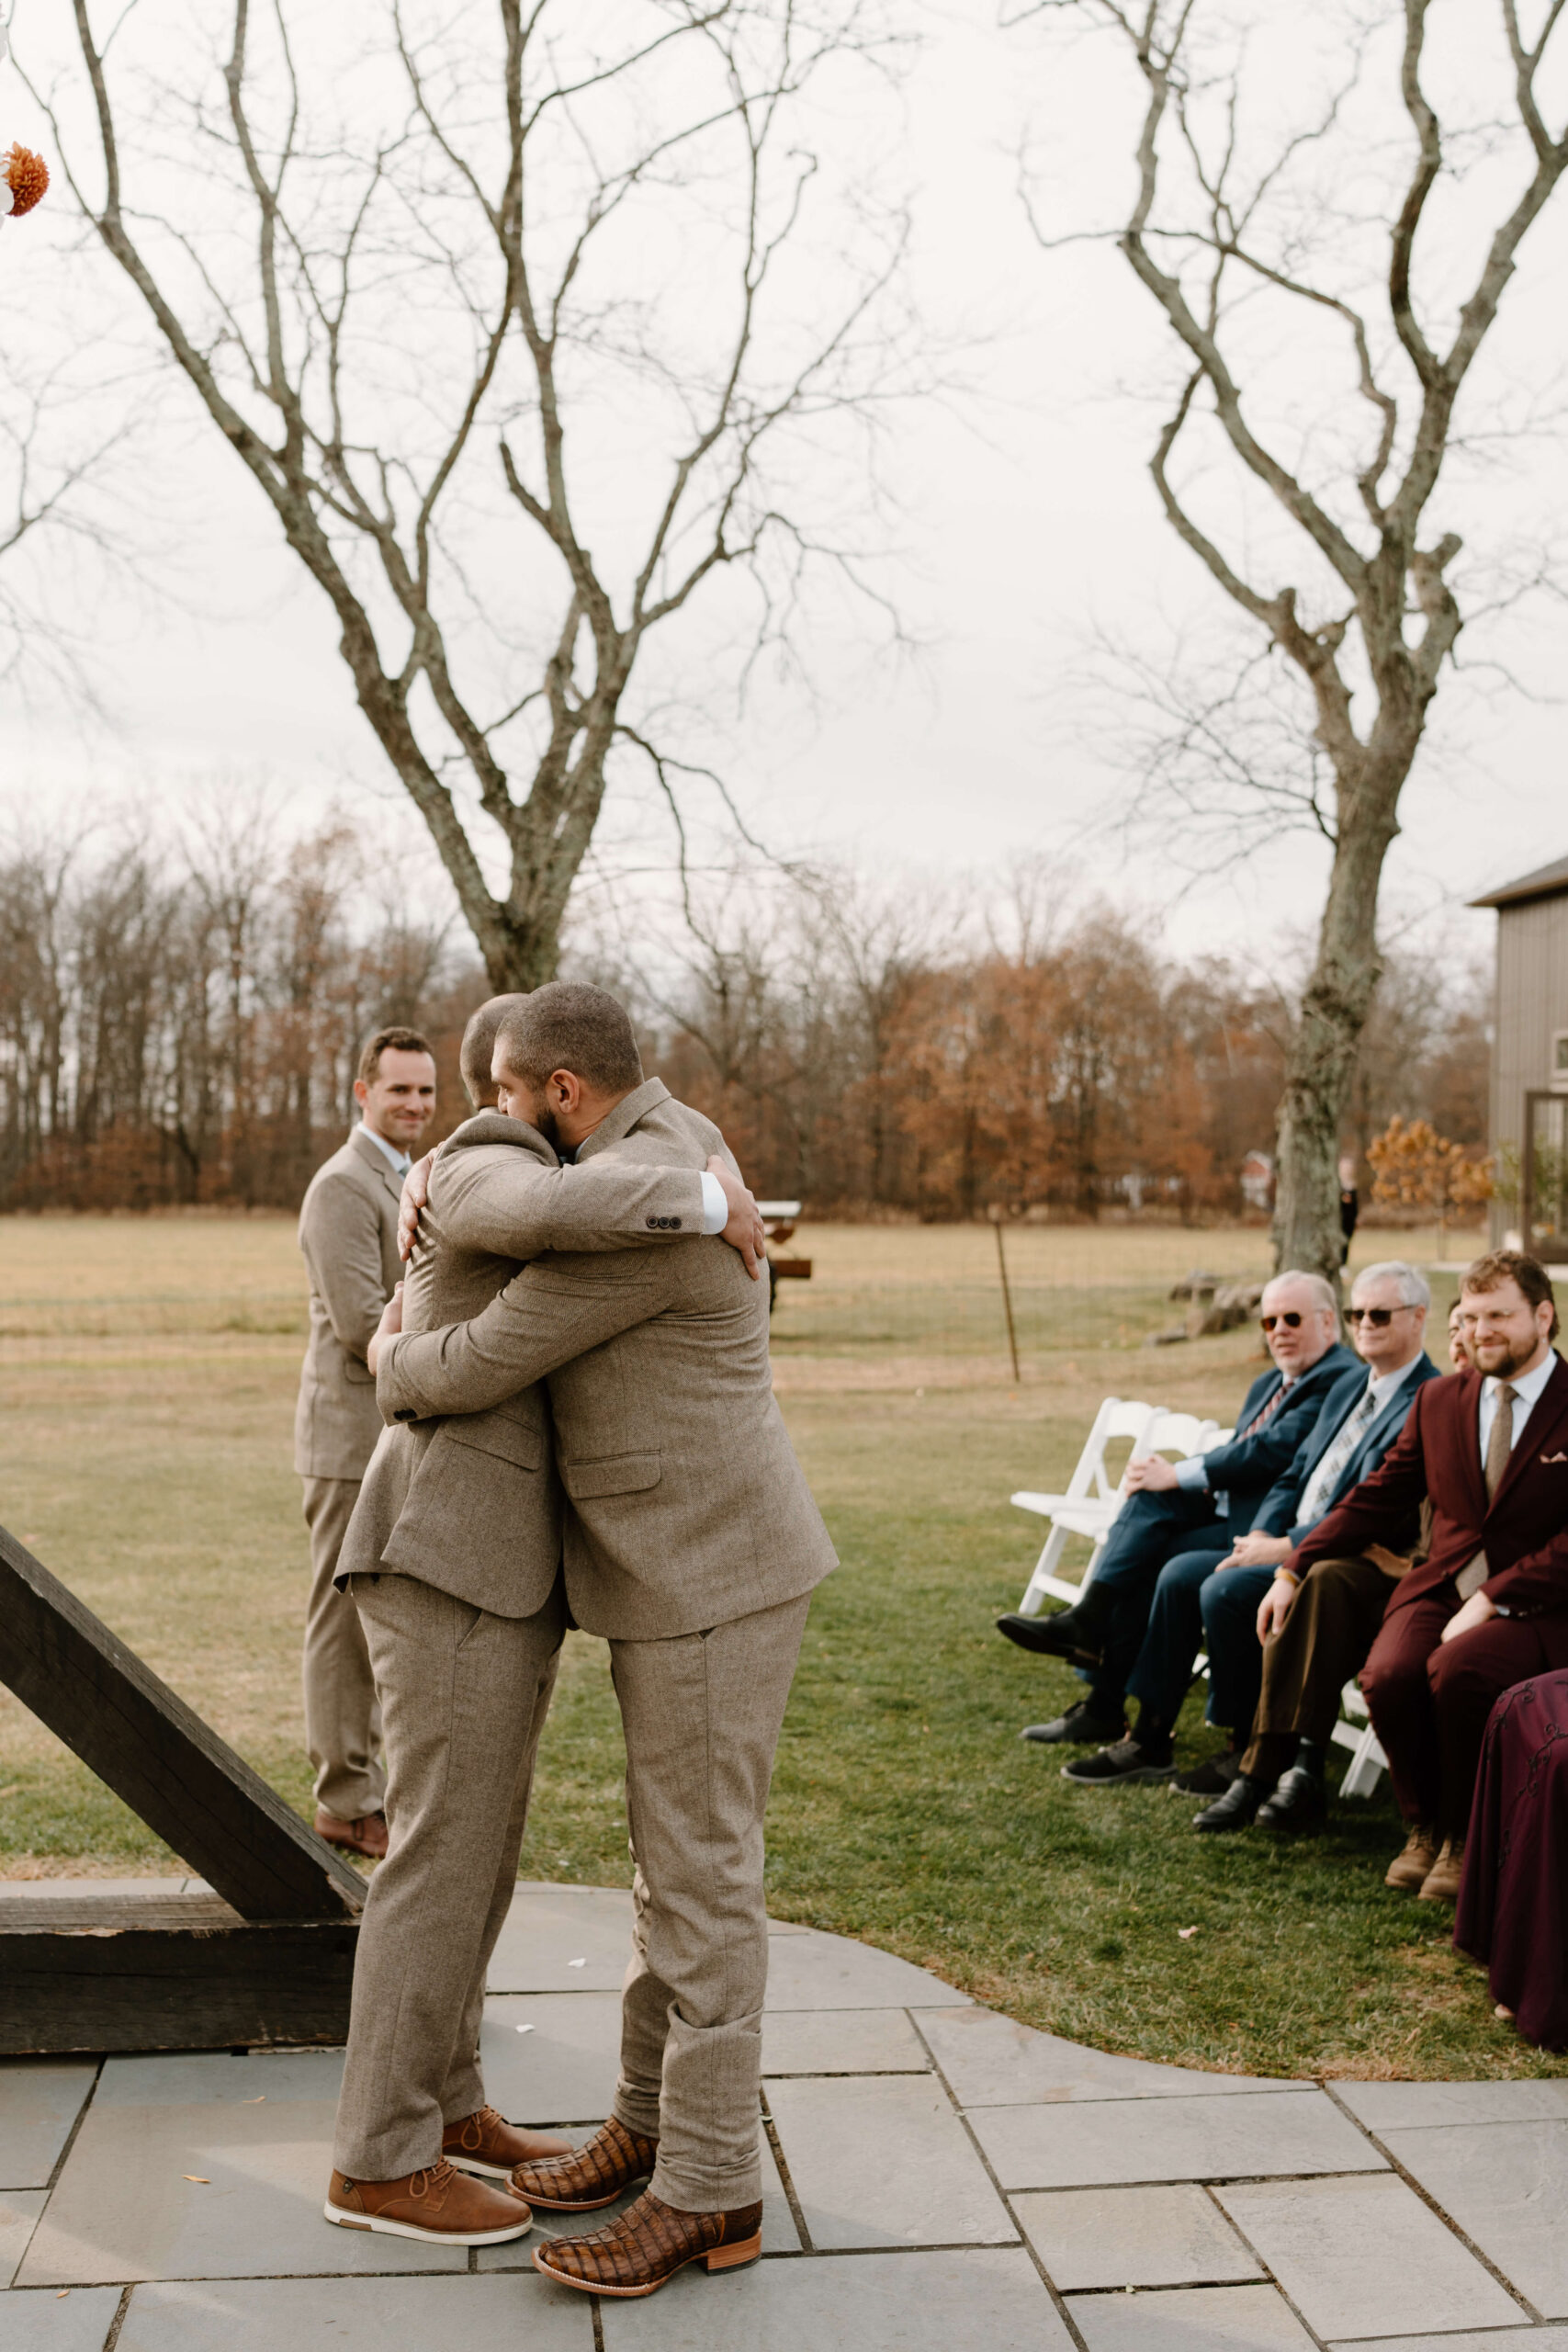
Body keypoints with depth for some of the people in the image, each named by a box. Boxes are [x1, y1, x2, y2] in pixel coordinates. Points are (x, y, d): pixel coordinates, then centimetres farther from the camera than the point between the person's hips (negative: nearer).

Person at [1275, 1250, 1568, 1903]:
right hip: (1441, 1587, 4)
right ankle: (1423, 1827, 1)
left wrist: (1492, 1600, -20)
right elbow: (1377, 1500, 15)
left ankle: (1464, 1839, -8)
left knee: (1456, 1668, -34)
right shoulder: (1439, 1400, 13)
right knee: (1387, 1674, -27)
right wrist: (1294, 1569, 6)